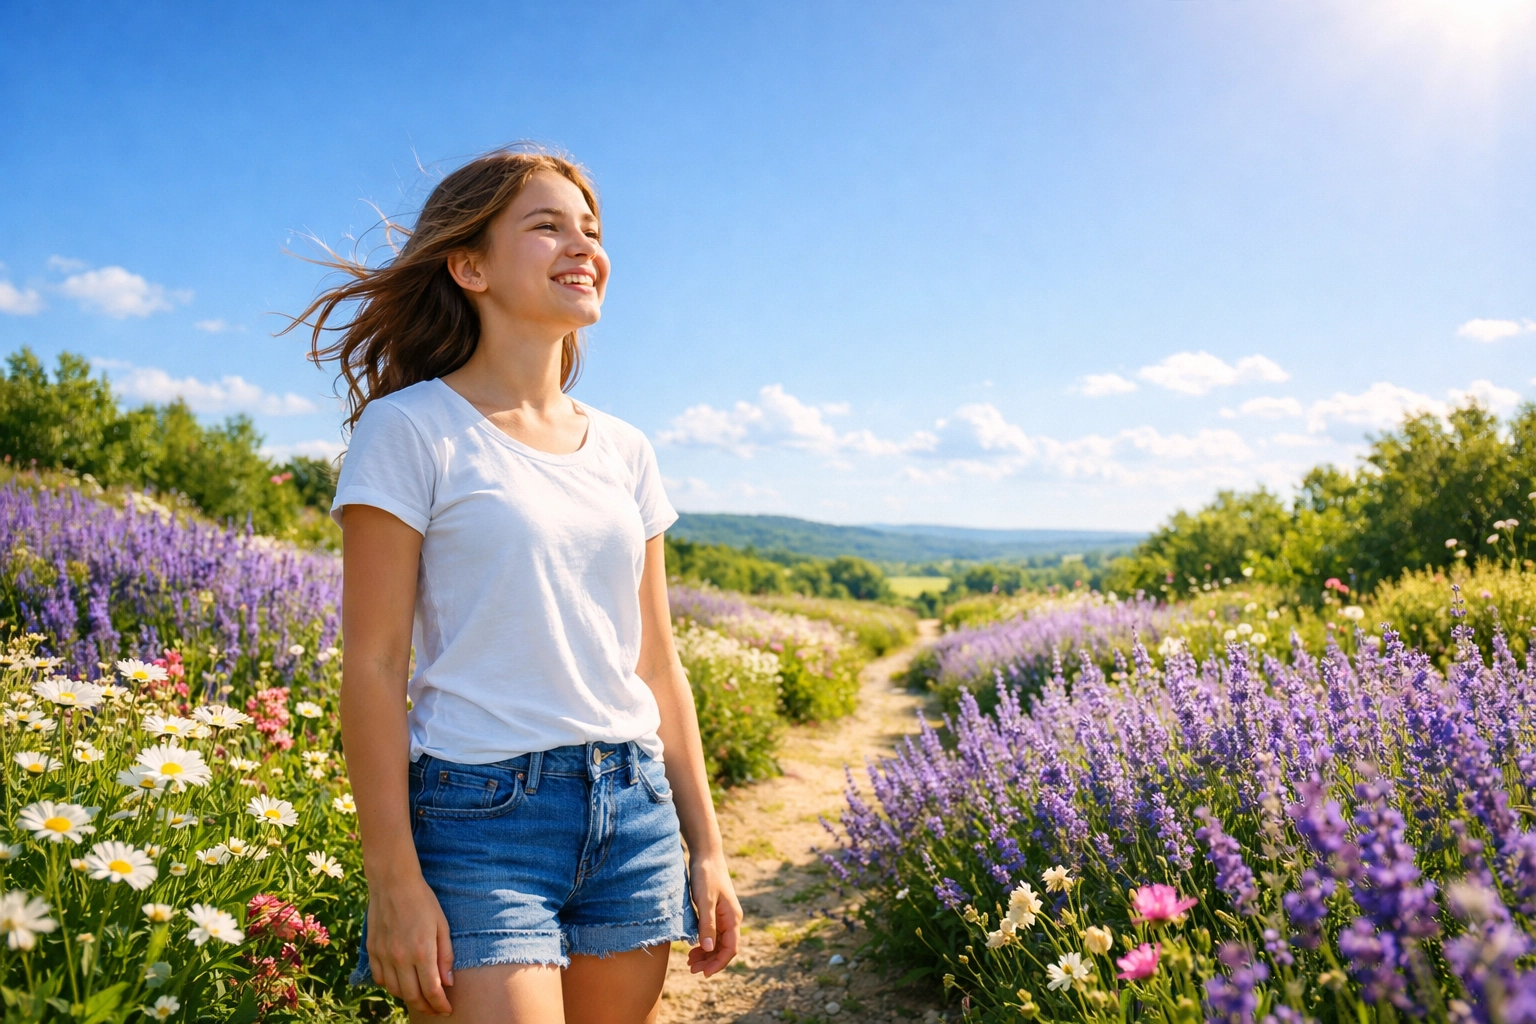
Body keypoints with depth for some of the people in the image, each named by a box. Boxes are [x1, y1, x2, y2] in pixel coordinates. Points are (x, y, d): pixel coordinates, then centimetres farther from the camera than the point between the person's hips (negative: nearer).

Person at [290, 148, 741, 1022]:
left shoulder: (625, 452, 10)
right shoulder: (411, 430, -5)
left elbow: (657, 665, 11)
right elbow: (374, 666, -7)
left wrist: (706, 849, 10)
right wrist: (394, 880, -11)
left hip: (634, 812, 5)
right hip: (481, 813, -5)